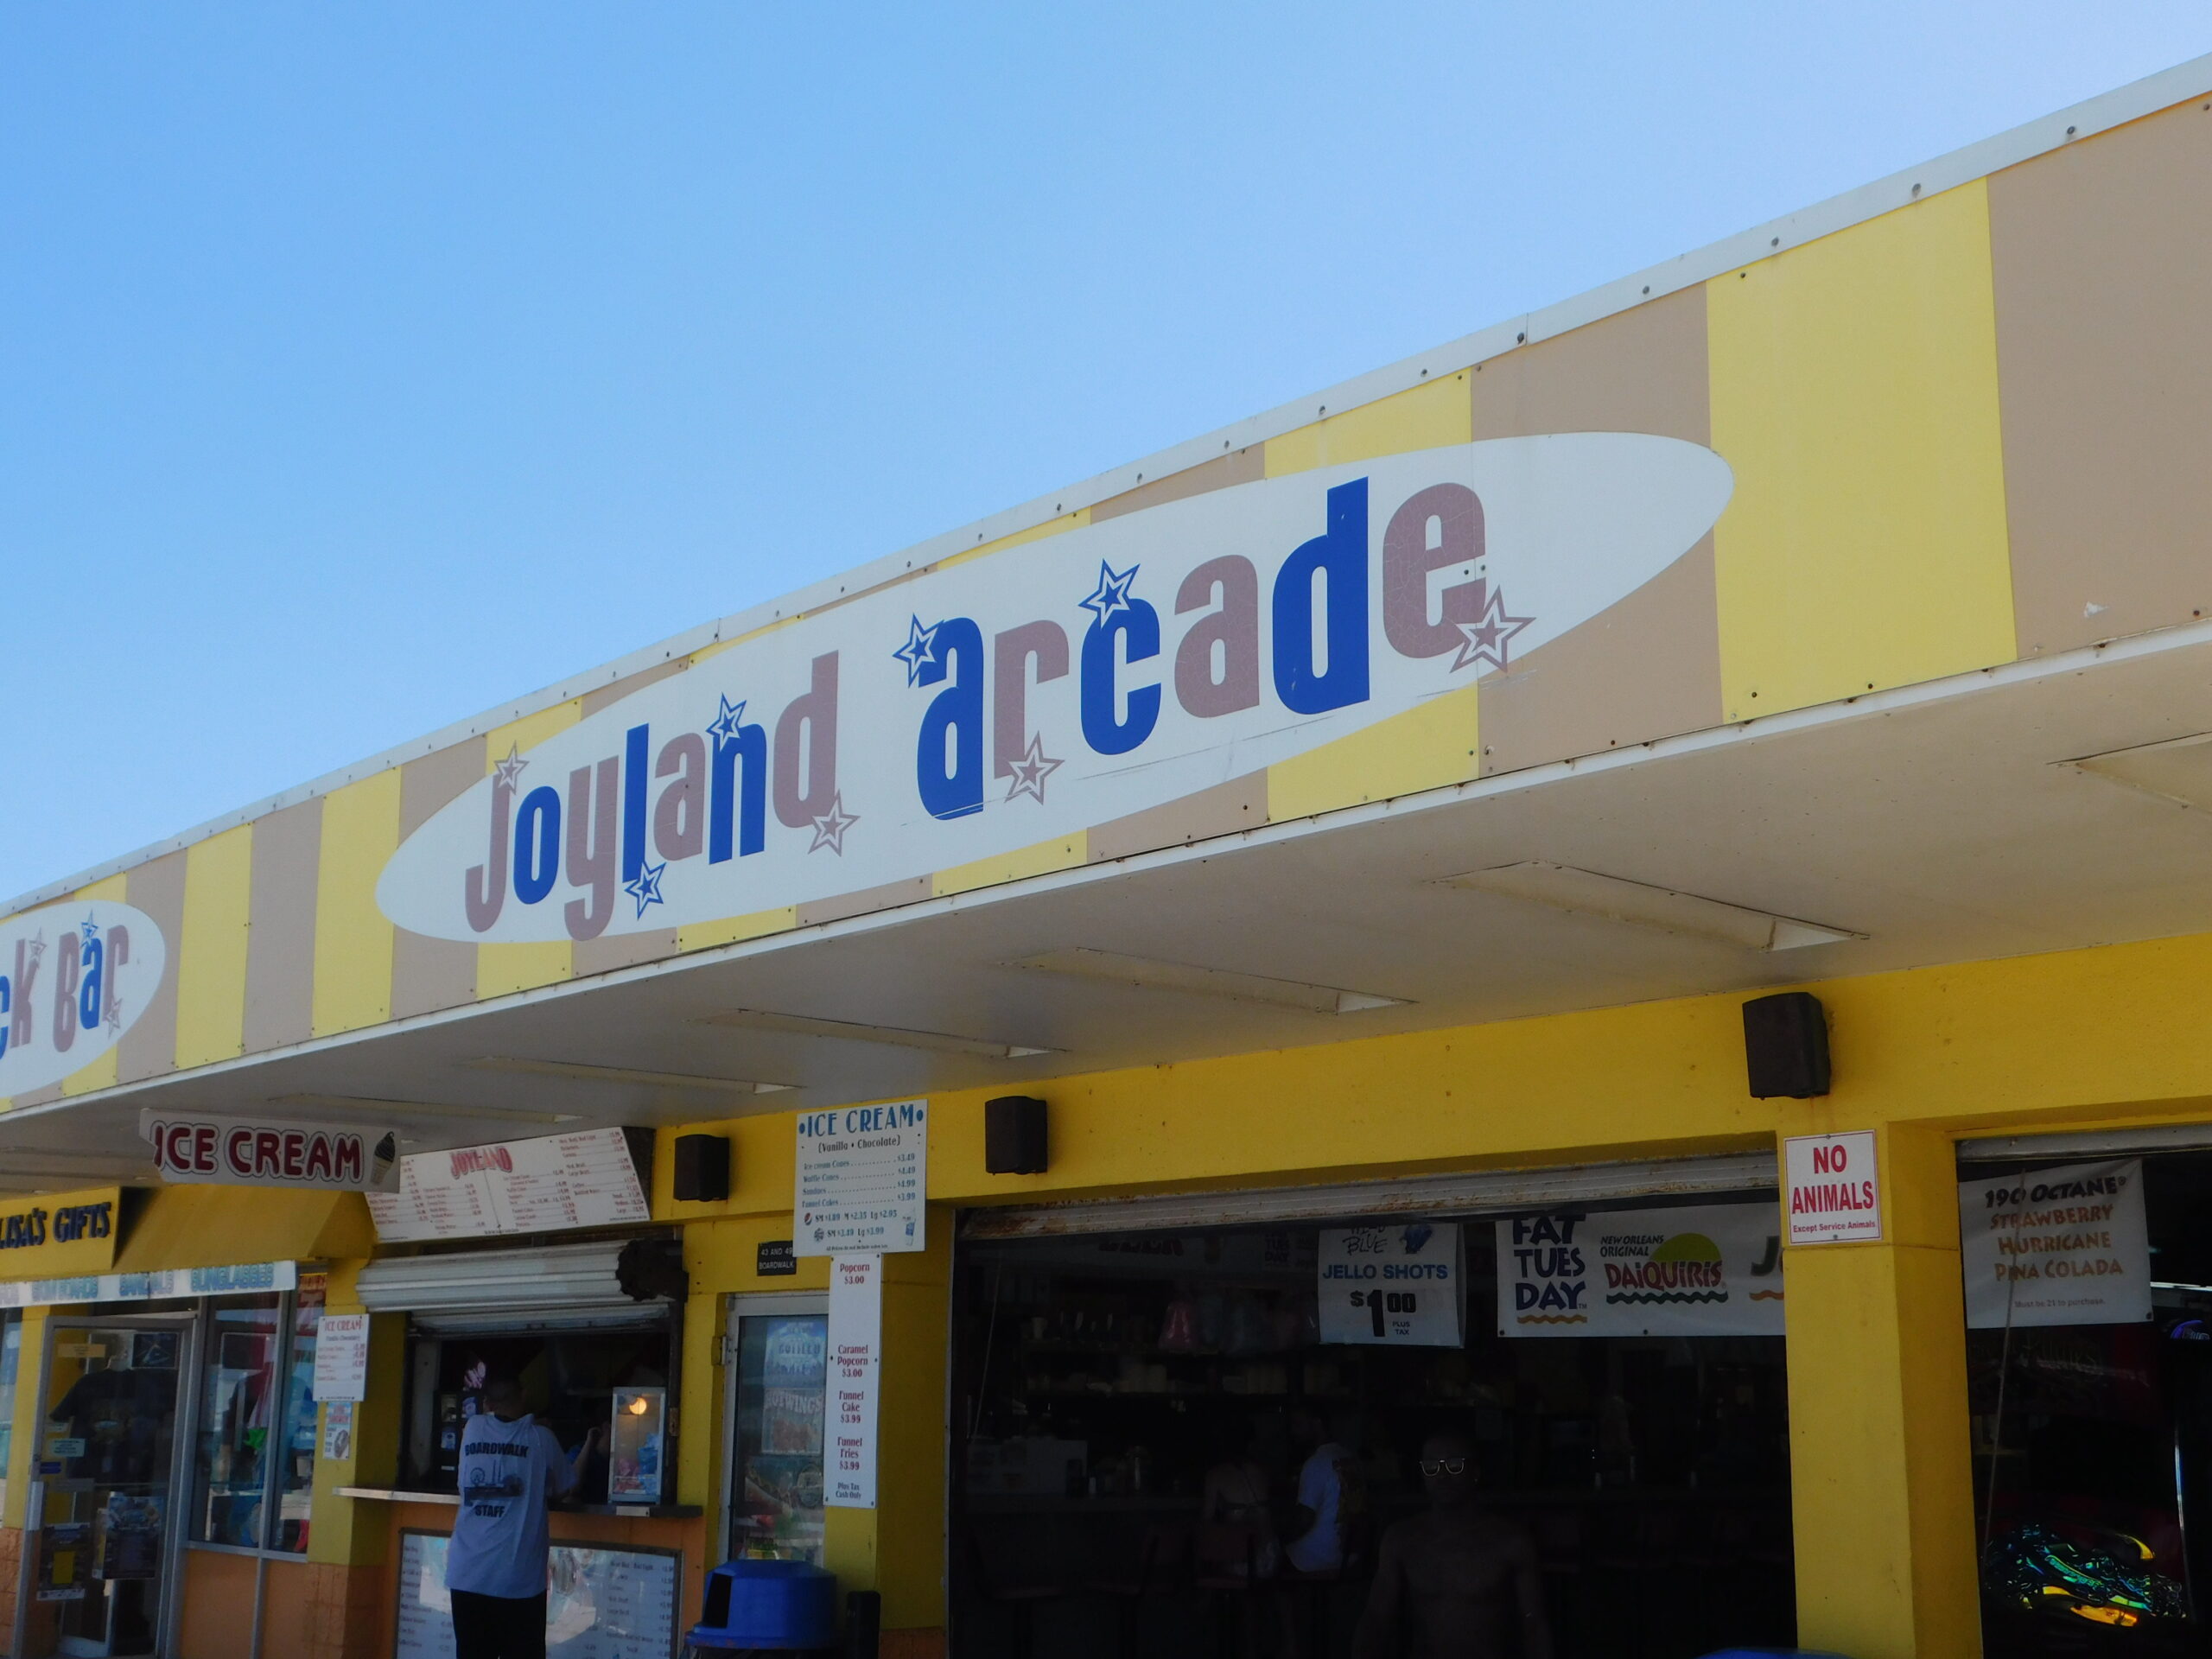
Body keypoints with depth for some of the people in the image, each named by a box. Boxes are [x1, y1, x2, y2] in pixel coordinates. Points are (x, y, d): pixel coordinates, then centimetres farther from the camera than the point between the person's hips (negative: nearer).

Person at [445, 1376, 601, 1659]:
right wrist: (588, 1447, 28)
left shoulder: (473, 1429, 6)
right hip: (519, 1578, -2)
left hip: (467, 1574, 2)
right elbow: (566, 1488, 13)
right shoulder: (539, 1437, 1)